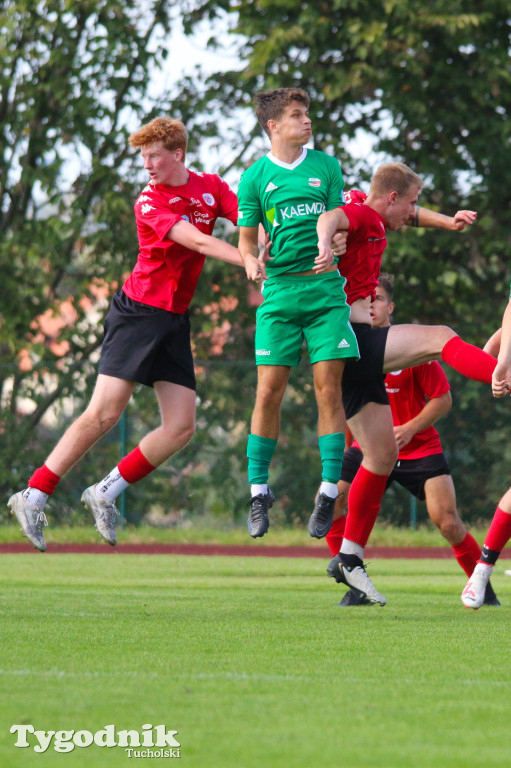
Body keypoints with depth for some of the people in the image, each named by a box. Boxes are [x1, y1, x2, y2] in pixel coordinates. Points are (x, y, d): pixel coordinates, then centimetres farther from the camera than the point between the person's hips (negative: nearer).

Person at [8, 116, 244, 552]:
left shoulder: (210, 188, 8)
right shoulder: (150, 202, -10)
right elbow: (198, 242, -22)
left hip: (175, 320, 6)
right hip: (138, 314, -6)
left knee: (181, 428, -4)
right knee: (104, 414, -14)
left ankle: (106, 494, 9)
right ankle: (34, 498, -7)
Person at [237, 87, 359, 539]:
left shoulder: (326, 166, 8)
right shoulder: (255, 177, 6)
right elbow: (247, 237, 9)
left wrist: (330, 252, -16)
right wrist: (251, 260, -13)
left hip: (325, 288, 0)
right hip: (279, 292, 0)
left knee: (329, 389, -5)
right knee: (269, 392, -4)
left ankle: (330, 490, 0)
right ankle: (258, 491, 5)